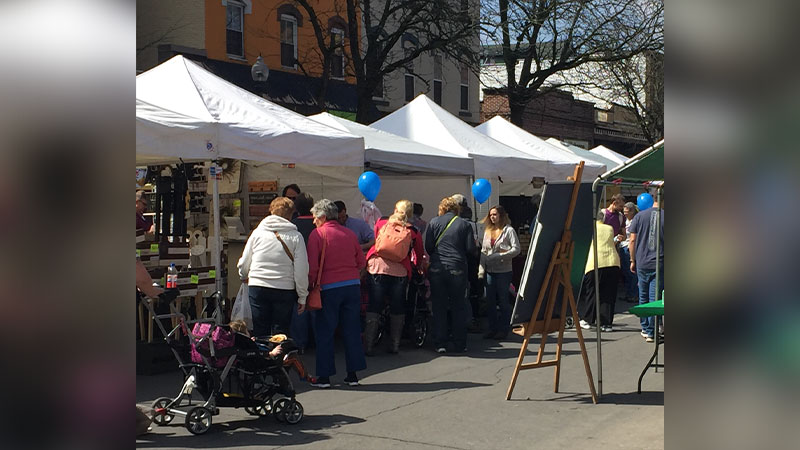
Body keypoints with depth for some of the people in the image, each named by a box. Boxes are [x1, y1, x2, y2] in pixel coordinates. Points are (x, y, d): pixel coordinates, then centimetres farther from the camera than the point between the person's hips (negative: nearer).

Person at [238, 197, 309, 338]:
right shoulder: (296, 237, -3)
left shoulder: (257, 232, 3)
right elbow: (301, 270, -5)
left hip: (258, 287, 2)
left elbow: (244, 264, 9)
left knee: (260, 333, 9)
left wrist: (244, 277, 31)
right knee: (281, 334, 6)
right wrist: (302, 297, 4)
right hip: (285, 290, -1)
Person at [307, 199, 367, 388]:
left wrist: (311, 284, 2)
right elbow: (361, 262, 12)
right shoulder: (349, 234, 9)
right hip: (353, 286, 4)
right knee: (352, 330, 10)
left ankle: (324, 376, 6)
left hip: (329, 288, -4)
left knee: (324, 332, 5)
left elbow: (312, 266, -11)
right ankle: (352, 374, 14)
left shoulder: (317, 234, -5)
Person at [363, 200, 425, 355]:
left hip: (376, 268, 0)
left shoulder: (381, 223, 12)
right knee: (397, 308, 11)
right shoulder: (413, 231, 10)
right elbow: (419, 254, 19)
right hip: (400, 271, 0)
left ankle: (368, 346, -1)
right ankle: (394, 345, 15)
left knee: (374, 307, 3)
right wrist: (418, 268, 38)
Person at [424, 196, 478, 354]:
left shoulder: (434, 222, 2)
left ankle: (440, 344, 4)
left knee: (439, 307, 6)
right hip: (457, 269, 0)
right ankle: (460, 344, 10)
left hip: (437, 268, 0)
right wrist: (476, 250, 21)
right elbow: (471, 249, -2)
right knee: (459, 307, 9)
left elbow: (428, 247, -1)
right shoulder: (464, 224, 1)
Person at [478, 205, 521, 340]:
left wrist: (499, 256, -16)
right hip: (490, 271, 6)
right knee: (490, 301, 8)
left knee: (503, 301, 1)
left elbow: (516, 249, -12)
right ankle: (492, 329, 18)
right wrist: (481, 269, 4)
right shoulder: (487, 231, 14)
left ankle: (504, 330, 9)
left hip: (504, 271, -6)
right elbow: (483, 251, 14)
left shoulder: (509, 230, -4)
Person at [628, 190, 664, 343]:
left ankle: (645, 328, 26)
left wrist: (633, 260, 12)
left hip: (642, 263, 3)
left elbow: (632, 241, 2)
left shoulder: (640, 216, 1)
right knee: (655, 298, 1)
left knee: (643, 297, 16)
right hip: (659, 264, -3)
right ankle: (650, 332, 0)